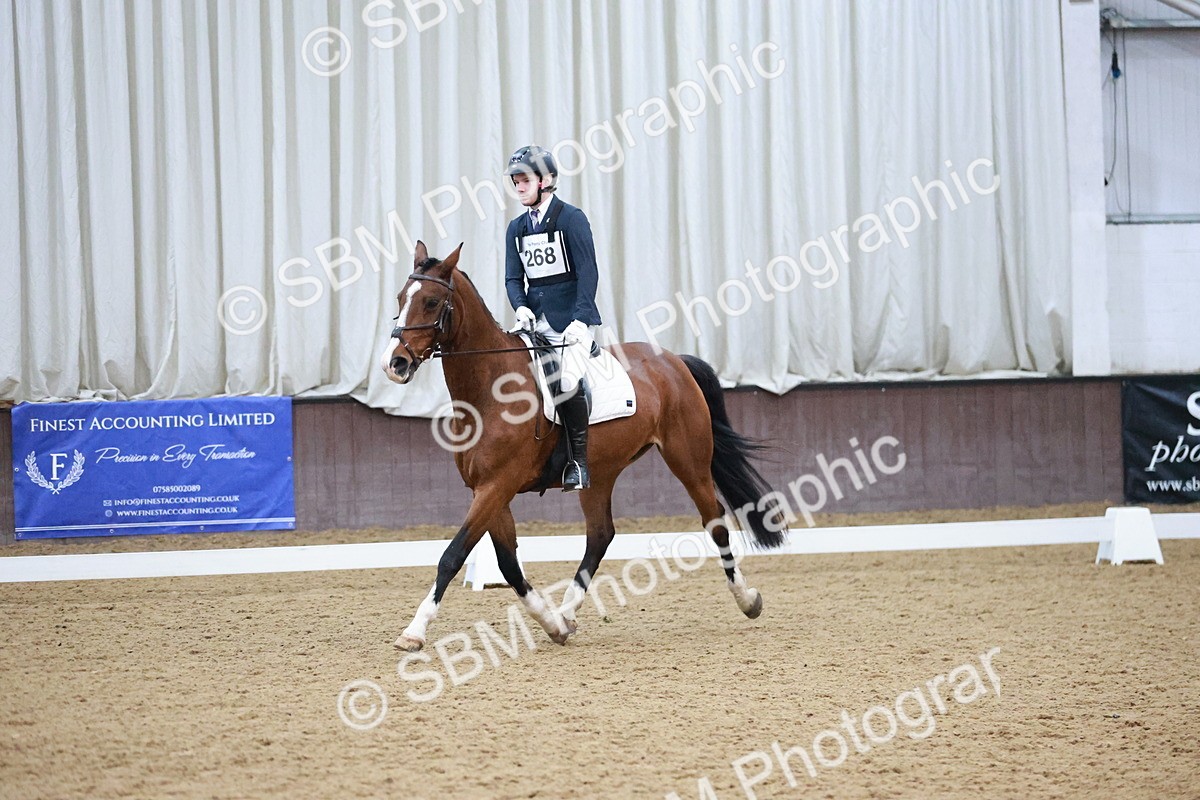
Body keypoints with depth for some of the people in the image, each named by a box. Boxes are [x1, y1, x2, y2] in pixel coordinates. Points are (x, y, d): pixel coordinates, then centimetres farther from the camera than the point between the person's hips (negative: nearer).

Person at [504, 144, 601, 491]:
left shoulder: (571, 218, -4)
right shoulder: (516, 228, 14)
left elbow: (588, 271, -9)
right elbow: (513, 277, 11)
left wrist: (580, 319, -19)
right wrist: (521, 307, -11)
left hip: (571, 320, -6)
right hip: (535, 321, 6)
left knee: (568, 383, -24)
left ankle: (578, 462, -13)